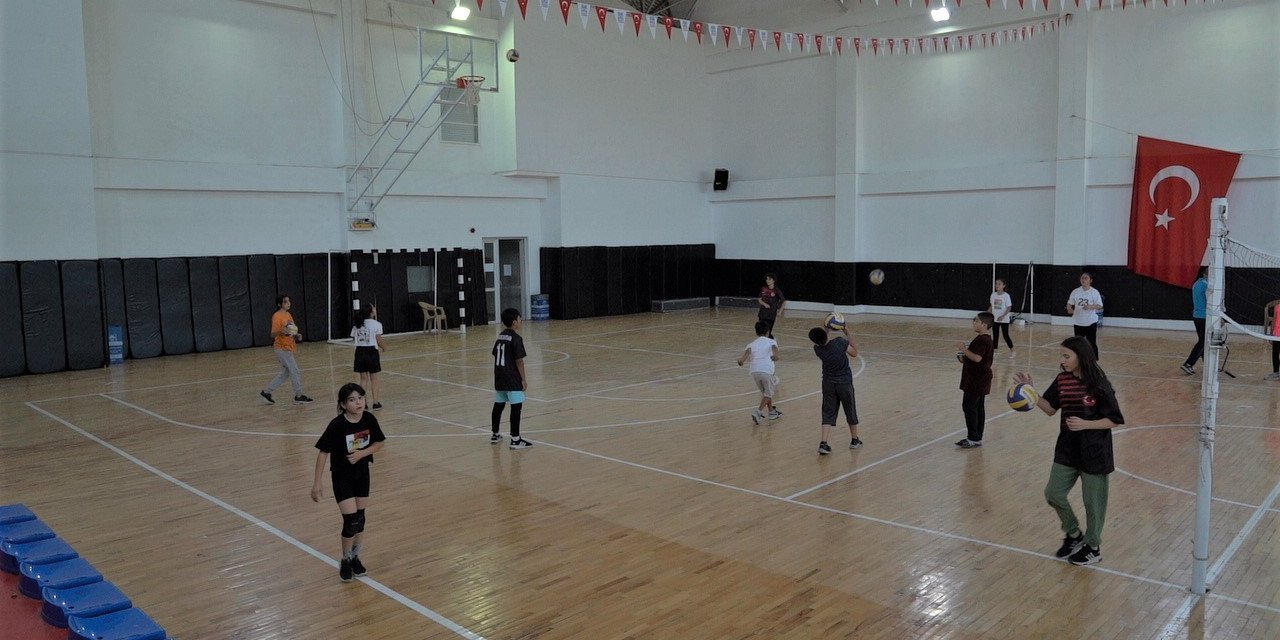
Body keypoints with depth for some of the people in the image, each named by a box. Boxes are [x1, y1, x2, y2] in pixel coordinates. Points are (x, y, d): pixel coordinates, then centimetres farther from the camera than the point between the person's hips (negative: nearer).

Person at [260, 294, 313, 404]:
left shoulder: (288, 315, 11)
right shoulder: (277, 316, -15)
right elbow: (273, 334, -19)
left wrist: (297, 335, 4)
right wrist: (281, 331, -38)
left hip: (289, 348, 9)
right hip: (282, 349, -9)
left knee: (285, 373, 14)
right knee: (295, 371, -5)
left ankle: (266, 392, 21)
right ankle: (299, 396, 5)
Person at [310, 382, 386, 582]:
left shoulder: (369, 419, -12)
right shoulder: (337, 425, -23)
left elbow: (379, 443, 2)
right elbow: (323, 452, -16)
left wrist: (362, 453, -17)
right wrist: (317, 482, -15)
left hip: (362, 474, 4)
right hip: (342, 477, -4)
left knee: (360, 518, 11)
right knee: (351, 521, -8)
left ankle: (355, 557, 31)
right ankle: (345, 560, 16)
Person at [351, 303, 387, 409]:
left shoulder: (357, 325, 6)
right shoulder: (376, 324, -9)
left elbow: (354, 338, 5)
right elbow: (379, 341, -9)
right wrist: (384, 347, 10)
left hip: (360, 352, 4)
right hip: (372, 351, -4)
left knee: (363, 378, 12)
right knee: (374, 378, 7)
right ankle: (375, 402, 10)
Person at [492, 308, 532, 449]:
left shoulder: (500, 336, 10)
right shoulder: (516, 338, -13)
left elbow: (496, 357, 15)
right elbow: (519, 361, -15)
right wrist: (523, 379, -9)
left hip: (499, 378, 8)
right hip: (512, 380, -8)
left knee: (498, 404, 16)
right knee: (516, 406, -4)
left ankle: (495, 435, 27)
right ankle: (515, 439, -5)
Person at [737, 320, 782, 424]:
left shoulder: (751, 344, 23)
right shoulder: (771, 341, 18)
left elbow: (748, 351, -1)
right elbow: (774, 347, -6)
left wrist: (742, 360, -19)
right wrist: (775, 356, -25)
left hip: (754, 371, 4)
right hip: (767, 370, -4)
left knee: (765, 392, 25)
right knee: (768, 393, 11)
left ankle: (771, 412, 34)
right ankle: (758, 412, -7)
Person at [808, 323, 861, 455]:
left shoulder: (817, 349, -12)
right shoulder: (840, 341, -22)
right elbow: (854, 353, -5)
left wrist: (827, 329, 5)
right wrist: (847, 334, -5)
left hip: (828, 383, 2)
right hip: (844, 382, -2)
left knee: (828, 413, 5)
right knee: (851, 411, 17)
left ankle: (823, 443, -9)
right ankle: (854, 440, 33)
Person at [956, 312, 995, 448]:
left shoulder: (981, 340, -19)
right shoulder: (987, 339, 14)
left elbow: (977, 358, -28)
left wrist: (964, 350, -18)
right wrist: (965, 358, 15)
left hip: (976, 380, -10)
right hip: (981, 380, 10)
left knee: (968, 407, -6)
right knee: (979, 408, 12)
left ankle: (973, 438, -3)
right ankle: (977, 438, 18)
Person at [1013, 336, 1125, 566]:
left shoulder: (1098, 385, -18)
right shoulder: (1062, 381, -2)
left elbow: (1114, 420, -14)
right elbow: (1050, 408, 6)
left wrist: (1085, 424, -26)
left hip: (1094, 453, -6)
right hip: (1067, 450, 6)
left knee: (1093, 502, 9)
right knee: (1053, 493, 8)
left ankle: (1093, 547, 29)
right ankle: (1074, 535, 32)